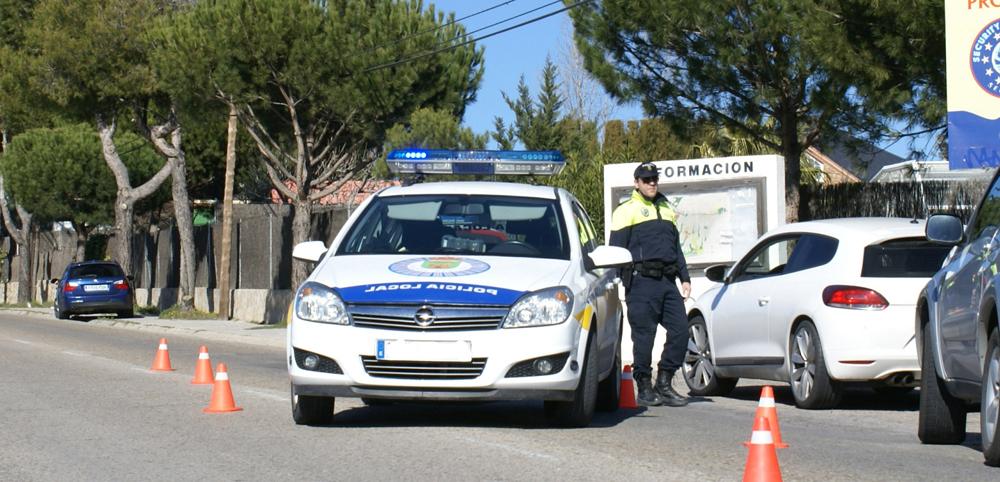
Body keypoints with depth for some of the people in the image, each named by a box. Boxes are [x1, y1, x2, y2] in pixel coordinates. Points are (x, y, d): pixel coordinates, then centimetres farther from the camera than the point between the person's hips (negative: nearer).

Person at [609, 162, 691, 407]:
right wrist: (621, 282, -10)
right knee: (644, 336, -5)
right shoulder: (626, 210, 3)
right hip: (642, 280, -6)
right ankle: (644, 388, 3)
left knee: (680, 329, -2)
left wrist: (685, 278, 18)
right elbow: (616, 249, -1)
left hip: (667, 281, 6)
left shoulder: (666, 211, 24)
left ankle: (664, 384, 8)